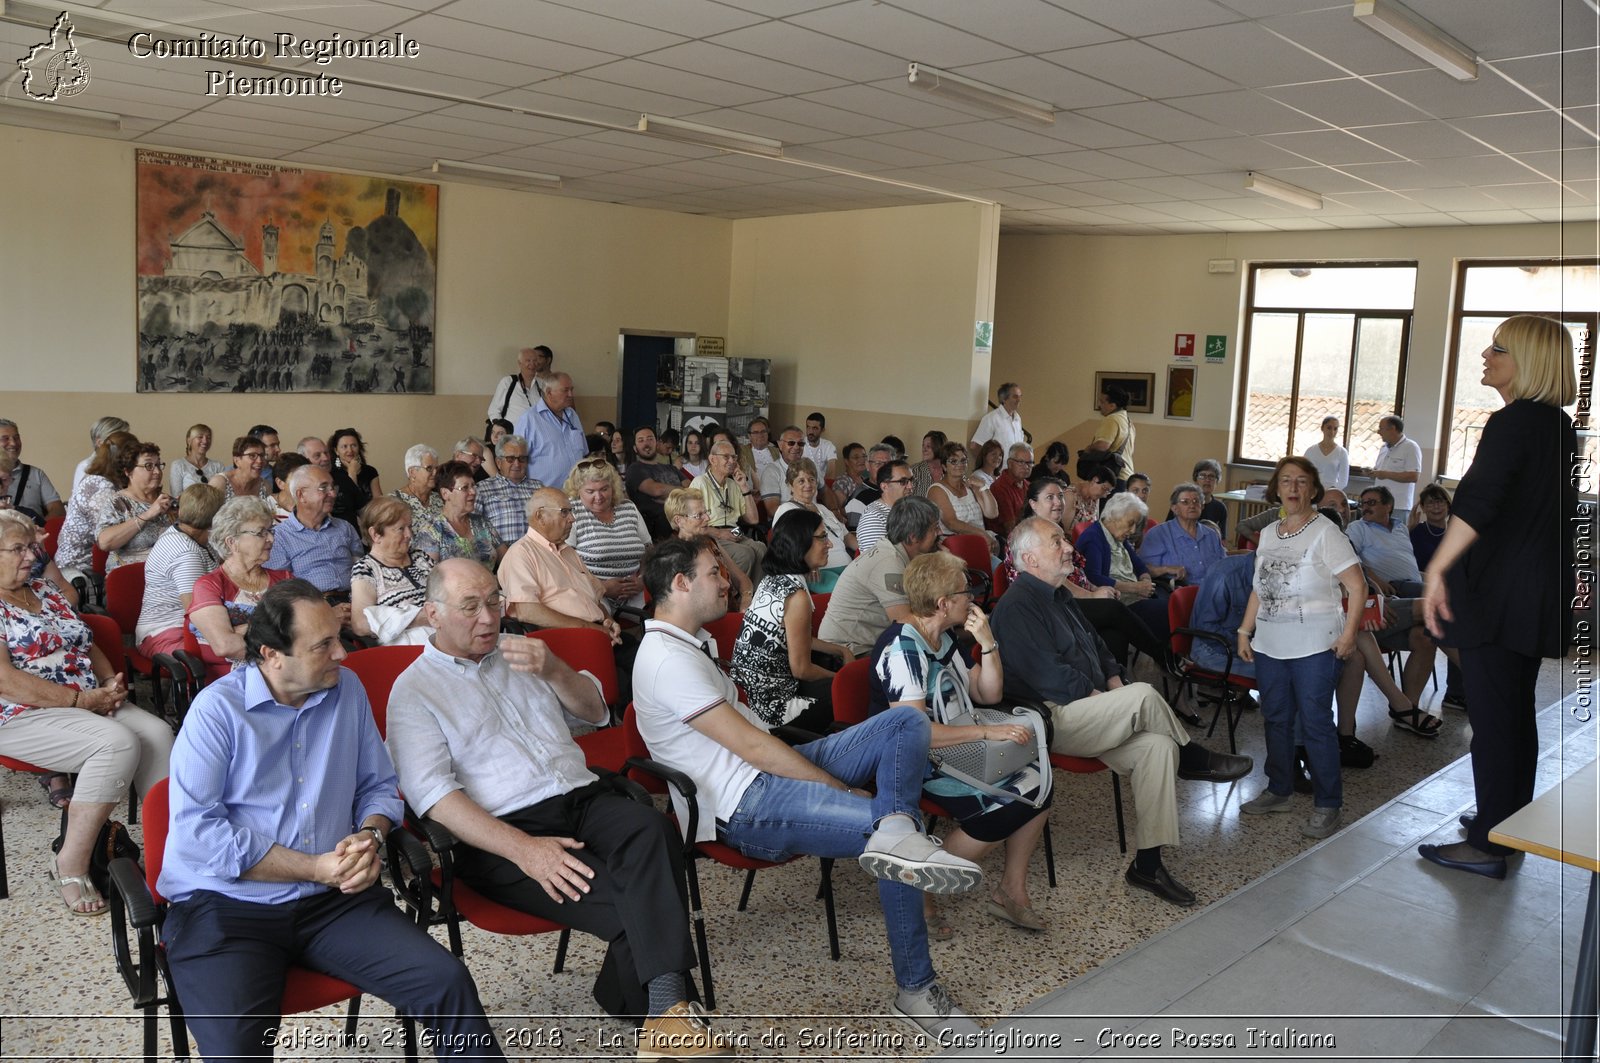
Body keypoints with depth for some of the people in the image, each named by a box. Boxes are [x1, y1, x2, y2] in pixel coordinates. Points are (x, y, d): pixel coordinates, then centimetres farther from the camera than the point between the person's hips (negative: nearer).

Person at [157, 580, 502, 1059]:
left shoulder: (347, 689, 7)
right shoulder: (218, 708, -7)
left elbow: (378, 785, 16)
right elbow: (196, 831, -15)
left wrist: (371, 837, -7)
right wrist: (316, 868, -16)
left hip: (333, 900, 4)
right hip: (226, 906, -3)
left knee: (448, 983, -14)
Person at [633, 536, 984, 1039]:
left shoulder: (686, 644, 18)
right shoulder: (667, 660, -16)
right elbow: (753, 746, -19)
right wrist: (846, 789, -12)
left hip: (771, 770, 10)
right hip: (744, 808, -10)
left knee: (906, 723, -8)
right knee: (890, 840, -25)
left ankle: (897, 833, -32)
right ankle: (916, 991, -12)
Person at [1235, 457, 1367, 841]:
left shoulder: (1325, 532, -7)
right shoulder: (1268, 534, 12)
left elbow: (1357, 586, -10)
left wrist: (1348, 633, -16)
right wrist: (1245, 630, 12)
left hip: (1315, 646, -6)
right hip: (1270, 644, 6)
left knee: (1315, 722, -4)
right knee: (1275, 718, 13)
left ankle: (1327, 805, 7)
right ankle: (1278, 791, 27)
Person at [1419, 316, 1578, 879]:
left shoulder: (1512, 423, -17)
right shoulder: (1559, 425, 12)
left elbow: (1479, 501, -31)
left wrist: (1437, 568, -36)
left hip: (1499, 594, -9)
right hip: (1542, 593, 10)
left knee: (1491, 717, -3)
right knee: (1517, 710, 18)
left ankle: (1487, 844, 5)